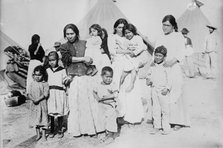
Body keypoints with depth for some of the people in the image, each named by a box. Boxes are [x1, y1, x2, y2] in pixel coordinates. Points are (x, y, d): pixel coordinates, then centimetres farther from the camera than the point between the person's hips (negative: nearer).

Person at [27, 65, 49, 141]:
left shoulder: (45, 84, -7)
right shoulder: (32, 84, 4)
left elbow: (45, 94, -14)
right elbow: (29, 94, 0)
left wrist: (38, 99, -21)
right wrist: (33, 99, -19)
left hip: (42, 104, -4)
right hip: (34, 104, 4)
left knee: (43, 119, 2)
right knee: (36, 119, 12)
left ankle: (44, 135, 16)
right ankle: (38, 134, 27)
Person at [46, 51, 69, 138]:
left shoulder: (62, 70, 2)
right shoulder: (47, 70, 9)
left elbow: (65, 81, 7)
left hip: (60, 93, -2)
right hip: (50, 93, 2)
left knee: (60, 113, 4)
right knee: (50, 113, 4)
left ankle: (60, 130, 19)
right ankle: (52, 130, 18)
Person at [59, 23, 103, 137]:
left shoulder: (84, 44, 12)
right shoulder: (64, 47, 14)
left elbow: (90, 60, 2)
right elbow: (67, 58, -5)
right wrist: (83, 59, -5)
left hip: (86, 77, 0)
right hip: (73, 80, 0)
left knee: (90, 102, -2)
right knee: (75, 104, -1)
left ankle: (91, 127, 7)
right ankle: (77, 129, 7)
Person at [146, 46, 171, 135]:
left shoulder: (166, 68, -1)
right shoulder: (151, 68, 11)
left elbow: (169, 79, -2)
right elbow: (148, 78, 19)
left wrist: (167, 88, -14)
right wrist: (148, 81, -3)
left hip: (163, 91, -3)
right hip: (154, 90, 4)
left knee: (165, 109, 1)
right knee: (155, 109, 7)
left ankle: (166, 127, 12)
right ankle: (156, 127, 17)